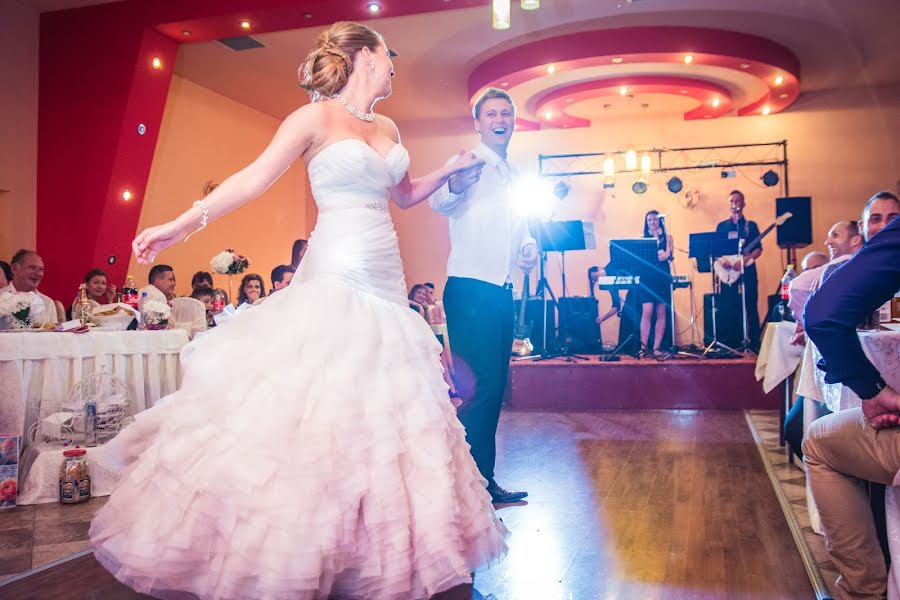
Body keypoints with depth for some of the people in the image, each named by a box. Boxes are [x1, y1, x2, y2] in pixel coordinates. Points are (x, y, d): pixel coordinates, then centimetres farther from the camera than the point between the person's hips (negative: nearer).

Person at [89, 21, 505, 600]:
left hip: (386, 283, 7)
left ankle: (370, 551, 21)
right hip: (335, 278, -7)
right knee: (311, 406, -7)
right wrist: (182, 224, -19)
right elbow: (256, 177, -11)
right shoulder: (316, 118, -3)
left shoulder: (388, 129, 17)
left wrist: (452, 169, 20)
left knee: (379, 412, 8)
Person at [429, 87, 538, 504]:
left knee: (493, 386, 12)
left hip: (502, 292, 9)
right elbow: (438, 203, -25)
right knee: (477, 386, -12)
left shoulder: (513, 176, 20)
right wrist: (454, 186, -48)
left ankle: (483, 479, 22)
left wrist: (529, 250, 8)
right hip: (470, 288, -8)